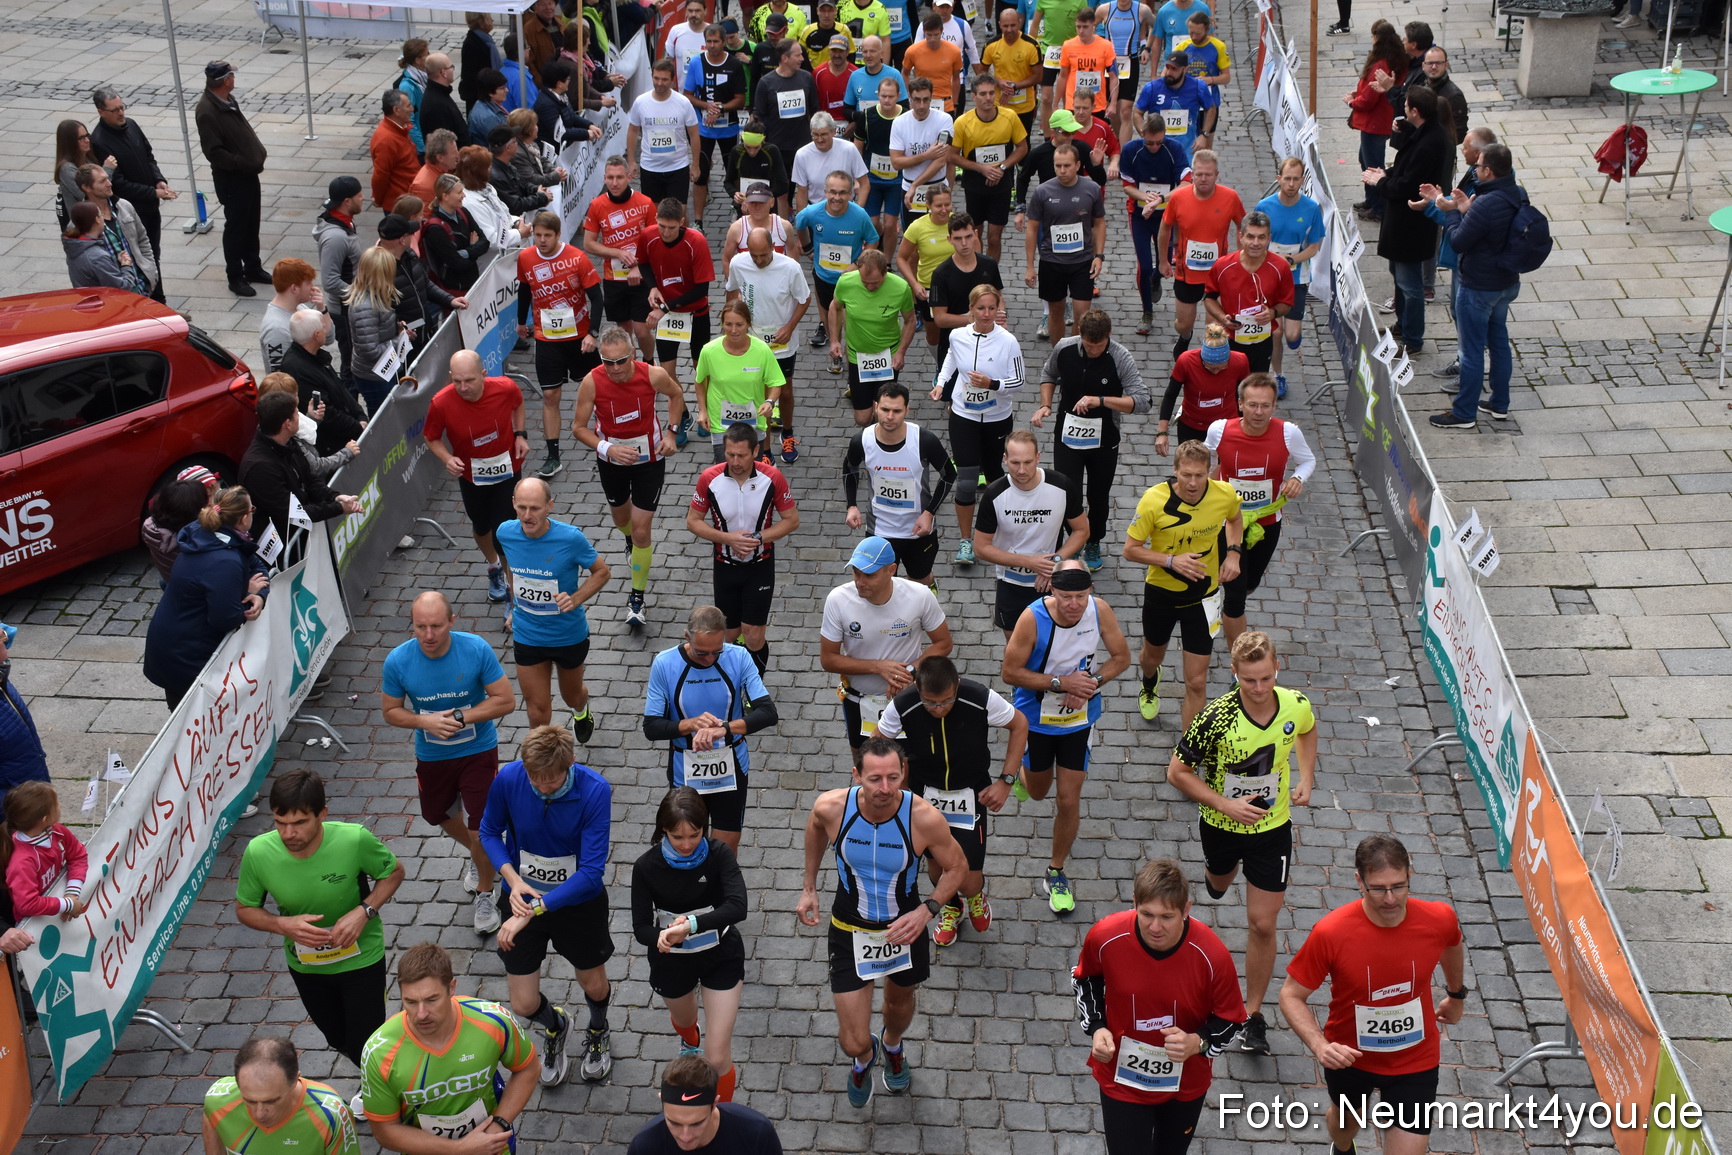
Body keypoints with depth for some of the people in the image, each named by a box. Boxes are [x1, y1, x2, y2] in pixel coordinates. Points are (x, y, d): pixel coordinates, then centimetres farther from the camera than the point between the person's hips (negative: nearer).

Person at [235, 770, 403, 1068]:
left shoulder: (354, 840, -31)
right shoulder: (258, 853, -26)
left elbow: (393, 872, -11)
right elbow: (244, 909, -7)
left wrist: (363, 911, -28)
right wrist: (283, 925, -28)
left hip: (361, 959, -3)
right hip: (304, 964, 3)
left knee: (365, 1051, 3)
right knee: (340, 1040, 25)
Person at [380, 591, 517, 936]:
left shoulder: (476, 649, -25)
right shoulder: (398, 661, -21)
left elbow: (506, 700, -18)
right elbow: (390, 712, -7)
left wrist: (460, 717, -27)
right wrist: (425, 721, -26)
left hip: (478, 752, -3)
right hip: (431, 756, 3)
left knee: (482, 827, -4)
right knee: (439, 816, 25)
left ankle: (485, 894, 23)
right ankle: (477, 856, 57)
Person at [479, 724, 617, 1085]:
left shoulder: (594, 791, -29)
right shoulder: (508, 779, -22)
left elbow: (591, 873, -29)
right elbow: (489, 832, -3)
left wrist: (533, 911, -34)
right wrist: (513, 880, -21)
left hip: (579, 899, -1)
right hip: (522, 894, 1)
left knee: (594, 986, 18)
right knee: (524, 1005, 5)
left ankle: (598, 1032, 56)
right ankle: (555, 1026, 44)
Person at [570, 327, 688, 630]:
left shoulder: (652, 375, -25)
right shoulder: (591, 382, -25)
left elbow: (676, 394, -1)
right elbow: (579, 427, -14)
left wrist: (671, 432, -10)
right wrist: (607, 448, -30)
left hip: (649, 459, -2)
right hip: (611, 461, 2)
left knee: (641, 531, -5)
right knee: (621, 518, 25)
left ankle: (636, 599, 10)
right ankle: (633, 542, 63)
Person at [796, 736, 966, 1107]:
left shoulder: (925, 818, -30)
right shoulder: (831, 807, -26)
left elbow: (956, 866, -11)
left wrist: (926, 911, -26)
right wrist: (809, 888, 6)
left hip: (905, 926, 1)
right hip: (850, 930, 0)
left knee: (900, 999, 30)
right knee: (853, 1043, 1)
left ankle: (892, 1045, 68)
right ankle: (865, 1057, 41)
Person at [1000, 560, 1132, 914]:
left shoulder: (1100, 611, -19)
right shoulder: (1032, 618, -28)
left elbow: (1122, 657, -4)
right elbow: (1009, 672, -21)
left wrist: (1092, 682, -21)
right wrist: (1061, 682, -28)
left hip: (1080, 718, 1)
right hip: (1036, 718, -1)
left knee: (1069, 800, 3)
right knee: (1037, 793, 21)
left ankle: (1056, 873, 24)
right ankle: (1024, 773, 59)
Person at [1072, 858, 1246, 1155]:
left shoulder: (1212, 955, -29)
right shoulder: (1104, 937, -26)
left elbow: (1229, 1022, -12)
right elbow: (1085, 979, -1)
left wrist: (1198, 1043, -31)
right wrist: (1096, 1027, -14)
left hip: (1185, 1083, 1)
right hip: (1121, 1077, -1)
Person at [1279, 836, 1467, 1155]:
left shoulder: (1439, 919, -23)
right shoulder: (1330, 933, -30)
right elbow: (1291, 995, -19)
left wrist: (1456, 996, 20)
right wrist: (1320, 1045, -34)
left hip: (1416, 1061, 0)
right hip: (1348, 1055, 0)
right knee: (1346, 1120, 30)